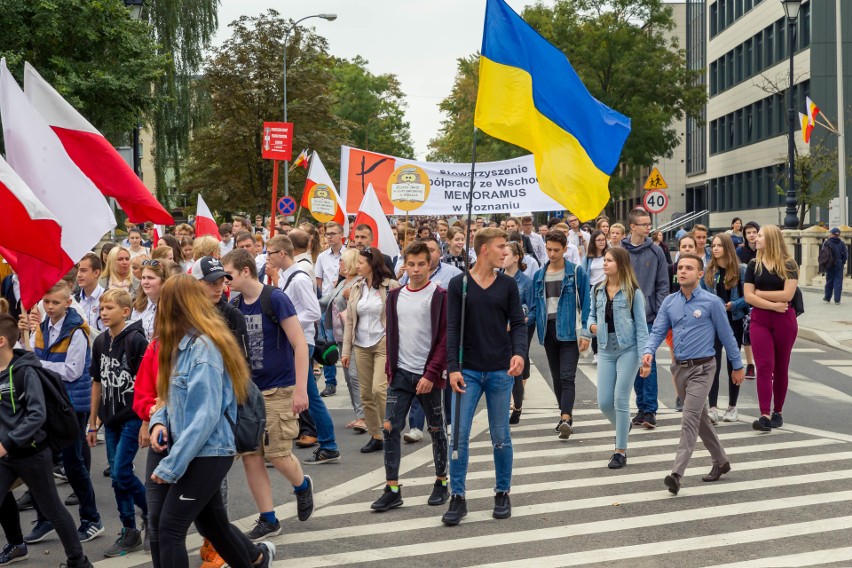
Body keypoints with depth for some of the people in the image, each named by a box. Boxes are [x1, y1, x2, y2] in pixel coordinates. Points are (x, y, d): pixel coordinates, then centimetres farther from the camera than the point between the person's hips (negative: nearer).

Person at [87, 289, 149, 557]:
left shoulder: (136, 339, -13)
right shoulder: (100, 342, 7)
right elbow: (97, 382, 13)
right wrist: (92, 423, 14)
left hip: (133, 416, -7)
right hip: (110, 419, 7)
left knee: (120, 473, -10)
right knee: (117, 475, 9)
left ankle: (152, 510, 15)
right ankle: (130, 533, 20)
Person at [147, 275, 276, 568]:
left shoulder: (203, 348, -19)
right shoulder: (184, 344, 10)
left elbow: (206, 417, -23)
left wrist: (170, 466, -21)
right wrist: (159, 421, -5)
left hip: (207, 453, -9)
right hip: (197, 452, 9)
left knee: (170, 529, -9)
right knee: (212, 523, 21)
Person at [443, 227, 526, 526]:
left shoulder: (507, 285, 5)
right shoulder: (458, 284, 0)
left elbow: (518, 323, 2)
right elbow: (452, 329, -3)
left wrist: (519, 352, -18)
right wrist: (453, 367, -12)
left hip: (500, 371, 1)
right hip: (467, 371, -1)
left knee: (500, 436, 8)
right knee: (460, 434, -4)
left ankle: (502, 493, 23)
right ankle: (457, 498, 6)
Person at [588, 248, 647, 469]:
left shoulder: (633, 292, -7)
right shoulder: (597, 289, 6)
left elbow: (641, 326, -6)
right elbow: (592, 314, 20)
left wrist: (644, 357, -11)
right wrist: (592, 325, -4)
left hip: (628, 350, -4)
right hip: (606, 351, 5)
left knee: (621, 400, -3)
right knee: (604, 402, 3)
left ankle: (621, 451, 9)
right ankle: (622, 428, 36)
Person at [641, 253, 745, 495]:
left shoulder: (711, 302, -8)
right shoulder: (669, 302, 5)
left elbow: (726, 335, -1)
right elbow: (658, 332, 2)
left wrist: (737, 366, 6)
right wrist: (648, 352, -18)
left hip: (701, 368, -6)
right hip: (679, 367, 6)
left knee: (690, 419, -15)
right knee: (701, 419, 18)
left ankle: (677, 474, -19)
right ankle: (721, 461, 36)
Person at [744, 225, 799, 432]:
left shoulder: (789, 265, -1)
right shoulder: (754, 265, 6)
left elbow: (787, 294, -13)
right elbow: (748, 296, -3)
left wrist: (760, 293, -6)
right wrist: (773, 305, -13)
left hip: (785, 321, -1)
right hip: (760, 320, 1)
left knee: (781, 368, 8)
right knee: (764, 366, -9)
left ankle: (777, 412, 20)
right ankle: (765, 415, -15)